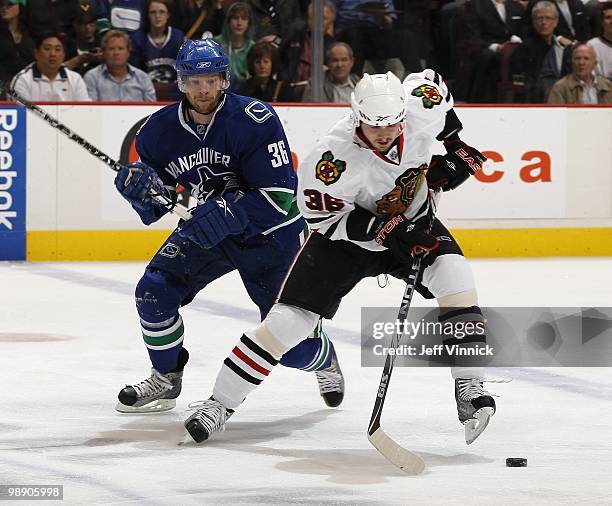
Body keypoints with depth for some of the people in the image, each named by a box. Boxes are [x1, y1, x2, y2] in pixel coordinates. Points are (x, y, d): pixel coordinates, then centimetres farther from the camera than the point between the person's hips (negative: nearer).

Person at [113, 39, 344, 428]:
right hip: (204, 229, 5)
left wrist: (226, 213, -39)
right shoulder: (161, 130, -8)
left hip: (270, 234, -4)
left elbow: (279, 195, -28)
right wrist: (141, 189, -24)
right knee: (155, 290, -16)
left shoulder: (254, 119, -24)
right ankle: (165, 381, 7)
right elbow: (154, 210, 0)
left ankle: (324, 359, 32)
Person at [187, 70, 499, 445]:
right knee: (290, 316, -11)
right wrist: (384, 229, -30)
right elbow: (320, 214, -24)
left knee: (453, 272, -24)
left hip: (413, 222, 4)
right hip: (345, 234, -3)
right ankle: (220, 404, 1)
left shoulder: (420, 108, -23)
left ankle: (470, 388, -17)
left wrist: (455, 144, 4)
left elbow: (433, 84, 2)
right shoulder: (335, 157, -35)